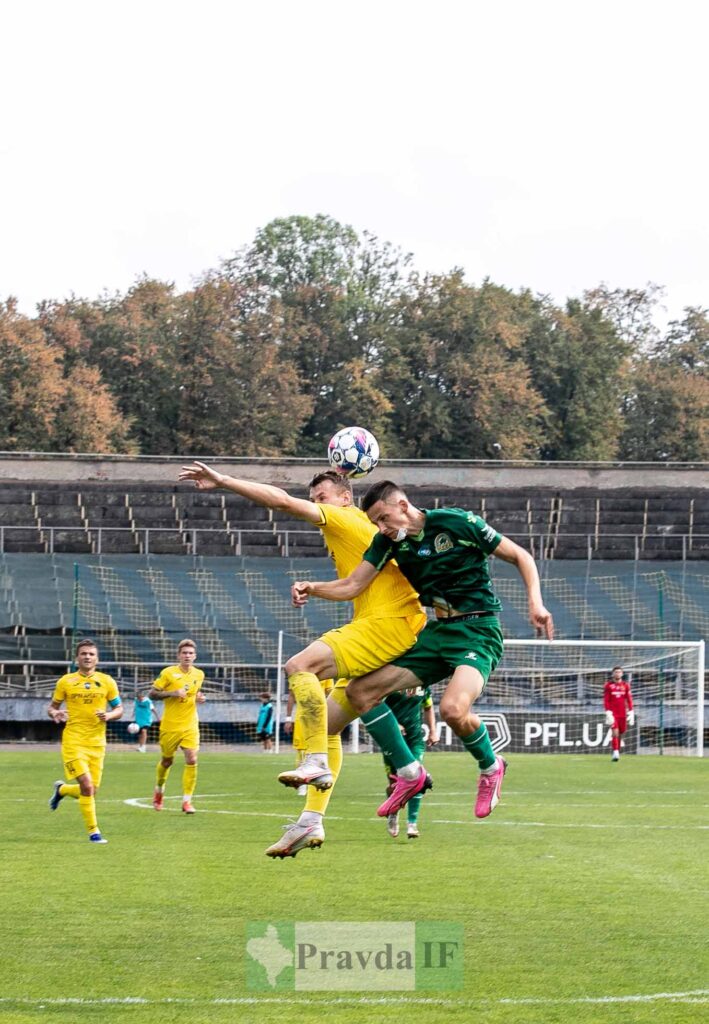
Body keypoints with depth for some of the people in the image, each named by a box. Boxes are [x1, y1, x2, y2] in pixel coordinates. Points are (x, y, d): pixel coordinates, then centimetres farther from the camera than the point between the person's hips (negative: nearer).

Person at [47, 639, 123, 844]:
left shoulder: (107, 681, 5)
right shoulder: (65, 682, 2)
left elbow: (119, 709, 10)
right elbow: (52, 707, 11)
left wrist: (109, 715, -12)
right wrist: (55, 714, -13)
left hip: (96, 743, 3)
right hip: (73, 741, -3)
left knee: (91, 791, 5)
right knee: (87, 786, -16)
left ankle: (61, 789, 38)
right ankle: (93, 832, -3)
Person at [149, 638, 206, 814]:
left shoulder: (199, 674, 5)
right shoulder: (168, 673, -8)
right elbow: (152, 694, -6)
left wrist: (199, 698, 1)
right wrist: (172, 693, -20)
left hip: (190, 725, 2)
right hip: (170, 725, -2)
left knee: (192, 760, -13)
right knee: (167, 761, 12)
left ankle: (187, 801, -7)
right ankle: (159, 791, 41)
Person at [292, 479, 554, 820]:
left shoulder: (457, 522, -13)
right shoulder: (389, 540, 3)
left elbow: (521, 556, -6)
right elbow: (353, 585, 2)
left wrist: (535, 602, -19)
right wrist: (311, 587, -16)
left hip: (477, 632, -7)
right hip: (436, 634, 7)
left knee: (453, 709, -33)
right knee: (359, 691, -2)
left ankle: (490, 767, -1)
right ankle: (407, 772, 11)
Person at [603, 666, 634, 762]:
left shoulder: (625, 685, 7)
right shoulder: (608, 685, 1)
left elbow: (629, 699, 8)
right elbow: (606, 700, -2)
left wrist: (631, 712, 1)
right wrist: (608, 712, -11)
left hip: (622, 713, 3)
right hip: (613, 713, -3)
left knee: (621, 733, 5)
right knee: (615, 732, -14)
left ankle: (616, 751, 22)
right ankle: (615, 752, -14)